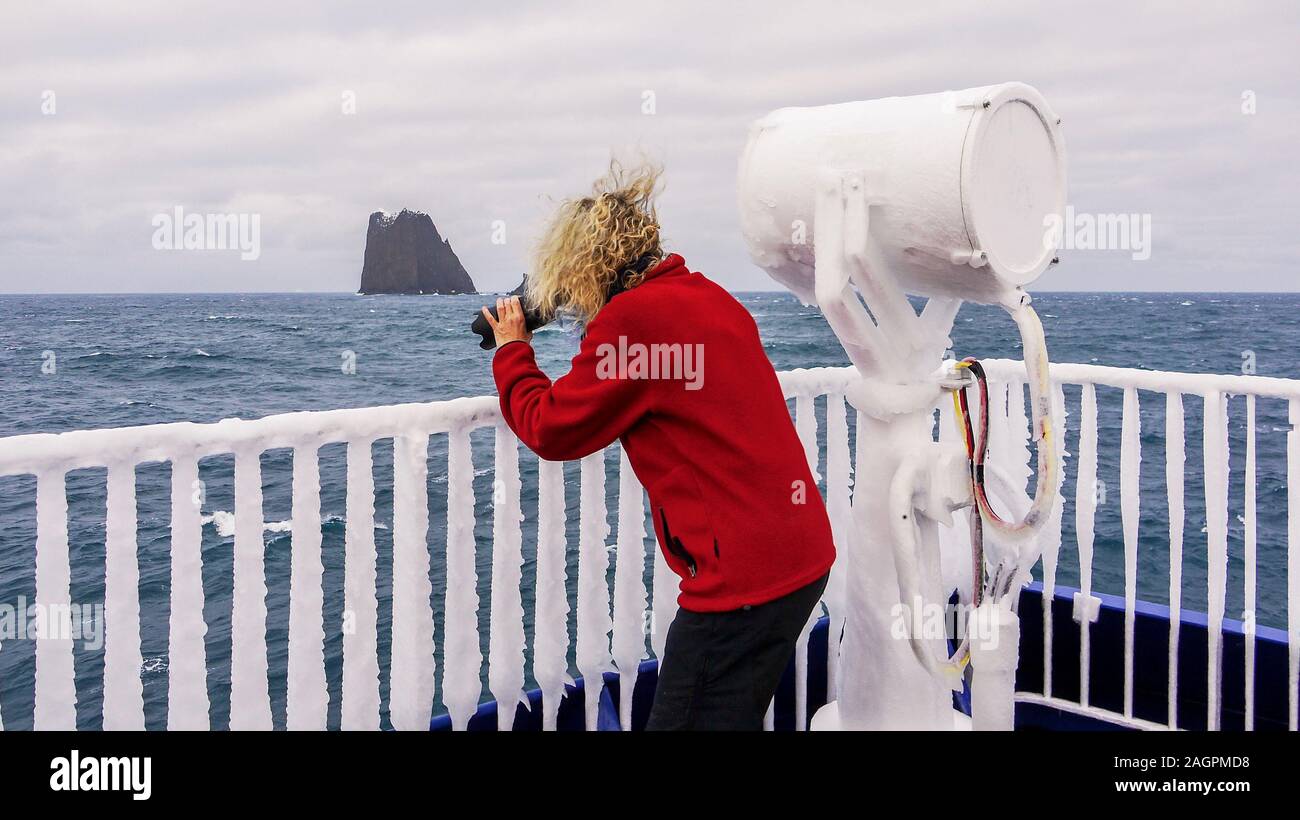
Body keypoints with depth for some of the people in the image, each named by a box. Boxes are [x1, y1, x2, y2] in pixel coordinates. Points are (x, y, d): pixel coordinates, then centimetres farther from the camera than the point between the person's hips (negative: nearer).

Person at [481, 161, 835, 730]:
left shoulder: (632, 315, -15)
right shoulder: (710, 297, 11)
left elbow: (550, 431, -5)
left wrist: (511, 352, 10)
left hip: (742, 573, -10)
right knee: (734, 716, 22)